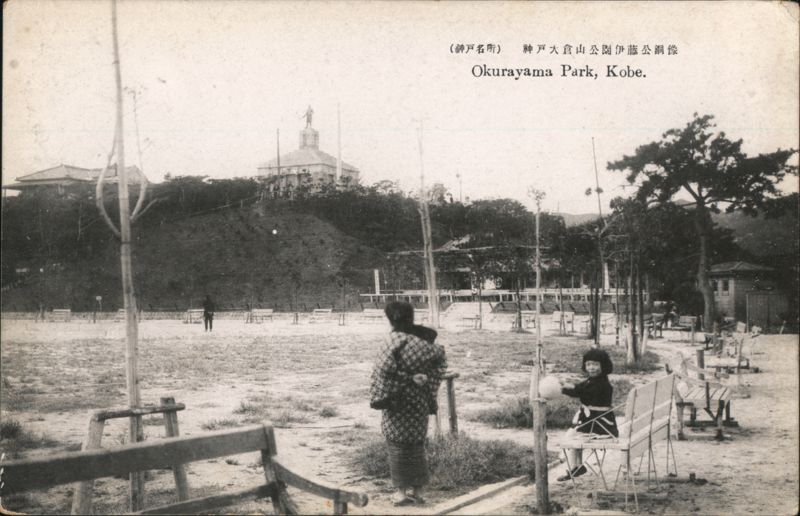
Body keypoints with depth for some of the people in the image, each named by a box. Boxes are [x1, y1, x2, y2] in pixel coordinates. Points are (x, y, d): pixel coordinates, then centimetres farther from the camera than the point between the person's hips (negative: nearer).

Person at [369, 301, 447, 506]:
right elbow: (441, 359, 7)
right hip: (420, 400, 5)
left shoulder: (395, 339, -17)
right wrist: (427, 378, 5)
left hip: (399, 399, -5)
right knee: (417, 443, 15)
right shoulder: (423, 338, -1)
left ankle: (402, 490, 9)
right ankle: (418, 490, 19)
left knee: (397, 444, 7)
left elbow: (384, 369, -19)